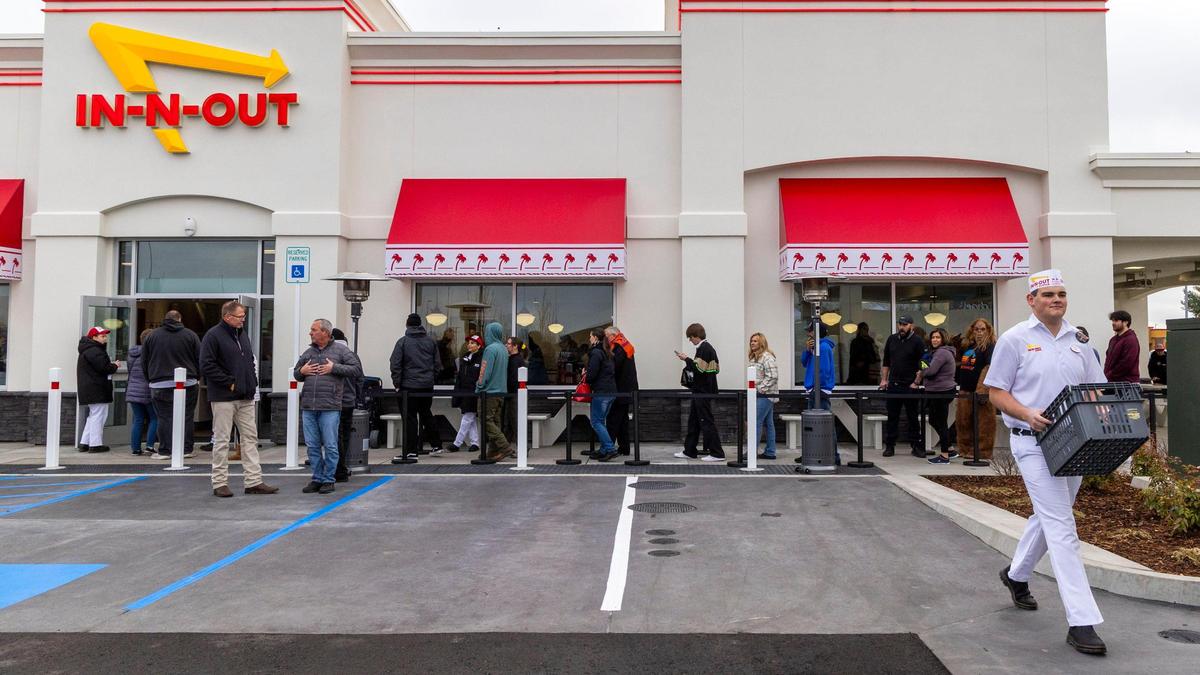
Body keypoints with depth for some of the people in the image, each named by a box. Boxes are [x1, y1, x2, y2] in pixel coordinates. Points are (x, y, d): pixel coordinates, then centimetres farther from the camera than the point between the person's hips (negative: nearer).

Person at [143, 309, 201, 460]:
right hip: (188, 383, 0)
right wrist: (197, 378, 14)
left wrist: (150, 379, 20)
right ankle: (187, 449, 8)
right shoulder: (190, 335, 3)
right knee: (187, 417, 5)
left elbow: (144, 362, 10)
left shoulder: (152, 335, 7)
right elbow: (200, 359, 3)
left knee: (164, 418, 3)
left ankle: (165, 451, 3)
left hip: (160, 384, 1)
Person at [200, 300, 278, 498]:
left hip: (246, 397, 7)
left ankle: (253, 481, 10)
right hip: (223, 398, -7)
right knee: (221, 441, 1)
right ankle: (220, 483, 9)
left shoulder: (242, 334, 15)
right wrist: (229, 383, -16)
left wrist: (253, 382, 9)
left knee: (250, 438, 6)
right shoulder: (213, 335, -9)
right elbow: (206, 365, -15)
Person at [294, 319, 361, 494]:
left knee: (330, 445, -2)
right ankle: (317, 478, 18)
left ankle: (328, 480, 8)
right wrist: (301, 371, 5)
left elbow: (357, 369, -5)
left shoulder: (341, 350, 2)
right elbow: (296, 373, 28)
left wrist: (334, 368, -11)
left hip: (330, 407, -5)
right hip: (308, 407, 5)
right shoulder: (308, 352, 17)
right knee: (312, 445, 8)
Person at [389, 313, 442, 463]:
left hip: (409, 385, -4)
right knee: (426, 414, 18)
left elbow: (395, 364, -9)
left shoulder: (403, 341, -5)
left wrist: (397, 383, -3)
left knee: (410, 417, 0)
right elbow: (437, 363, 11)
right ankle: (436, 445, 21)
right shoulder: (430, 341, 8)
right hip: (427, 386, 5)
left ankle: (411, 451, 1)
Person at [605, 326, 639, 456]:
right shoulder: (626, 345, 16)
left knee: (613, 419, -8)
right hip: (627, 390, 10)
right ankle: (624, 447, 17)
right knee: (623, 419, 13)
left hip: (620, 390, -10)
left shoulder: (619, 347, -14)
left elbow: (614, 368, -21)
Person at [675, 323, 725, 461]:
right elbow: (716, 368, 17)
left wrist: (687, 359, -13)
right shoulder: (709, 348, 15)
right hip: (703, 391, 10)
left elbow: (699, 369, -23)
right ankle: (689, 451, 20)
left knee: (706, 421, -6)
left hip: (702, 392, -10)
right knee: (693, 420, 14)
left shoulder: (703, 349, -15)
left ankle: (717, 453, -4)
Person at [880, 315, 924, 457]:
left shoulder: (917, 342, -5)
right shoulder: (892, 339, 10)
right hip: (892, 385, 4)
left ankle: (916, 445, 11)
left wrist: (916, 383, -12)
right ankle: (890, 446, 13)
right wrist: (884, 379, 10)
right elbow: (886, 361, 16)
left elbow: (922, 365, -7)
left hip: (909, 386, -4)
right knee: (892, 417, 7)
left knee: (912, 417, 3)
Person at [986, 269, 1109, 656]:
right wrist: (1028, 413, -21)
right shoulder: (1015, 339, -4)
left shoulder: (1078, 340, 11)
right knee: (1062, 528, -11)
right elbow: (996, 392, -4)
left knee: (1048, 518, 20)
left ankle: (1016, 575, 45)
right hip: (1033, 442, -6)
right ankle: (1081, 622, -10)